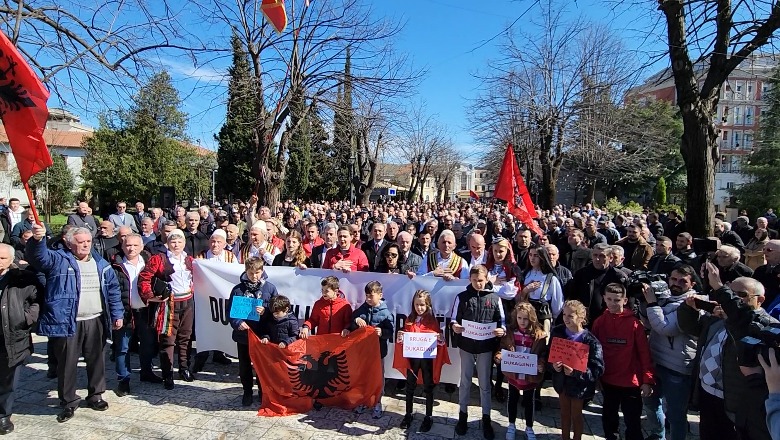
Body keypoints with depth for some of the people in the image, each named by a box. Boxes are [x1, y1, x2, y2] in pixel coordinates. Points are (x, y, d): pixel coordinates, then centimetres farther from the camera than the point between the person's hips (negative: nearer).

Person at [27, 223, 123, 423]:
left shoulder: (101, 264, 8)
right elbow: (39, 256, -22)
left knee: (96, 360, 14)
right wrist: (37, 239, -42)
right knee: (67, 363, 6)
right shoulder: (59, 260, -1)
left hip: (95, 322, 3)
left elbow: (113, 290, 10)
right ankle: (68, 402, 23)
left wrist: (117, 314, 5)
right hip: (67, 322, -3)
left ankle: (95, 395, 30)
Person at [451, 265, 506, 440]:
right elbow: (454, 318, 1)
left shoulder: (494, 298, -1)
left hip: (486, 347, 0)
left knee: (485, 383, 11)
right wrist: (454, 326, -20)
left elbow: (502, 321, 3)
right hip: (466, 345, 0)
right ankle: (463, 416, 29)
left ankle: (486, 419, 25)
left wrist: (502, 330, -18)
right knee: (465, 381, 13)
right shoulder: (462, 297, -1)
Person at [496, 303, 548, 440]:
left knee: (529, 401, 18)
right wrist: (498, 356, -21)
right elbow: (502, 348, -2)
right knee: (513, 399, 19)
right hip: (512, 373, 1)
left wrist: (541, 365, -26)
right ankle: (511, 425, 39)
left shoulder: (539, 335, -13)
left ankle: (529, 428, 38)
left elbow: (543, 354, -8)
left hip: (531, 375, -1)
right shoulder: (509, 332, -9)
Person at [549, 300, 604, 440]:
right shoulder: (557, 332, -10)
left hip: (579, 384, -4)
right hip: (561, 380, 4)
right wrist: (553, 364, -21)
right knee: (564, 412, 21)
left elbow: (598, 369, -22)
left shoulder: (591, 341, -23)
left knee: (576, 415, 15)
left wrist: (575, 372, -32)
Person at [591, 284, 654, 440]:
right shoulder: (599, 322, -2)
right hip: (607, 381, 3)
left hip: (631, 382, -3)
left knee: (633, 422, 7)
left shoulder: (634, 323, -11)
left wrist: (648, 380, -13)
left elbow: (644, 353, -10)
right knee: (609, 419, 18)